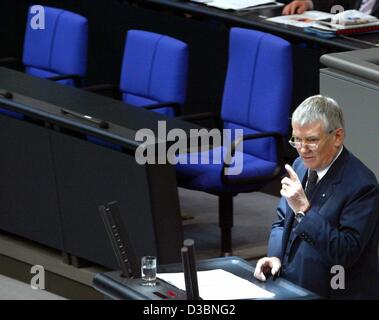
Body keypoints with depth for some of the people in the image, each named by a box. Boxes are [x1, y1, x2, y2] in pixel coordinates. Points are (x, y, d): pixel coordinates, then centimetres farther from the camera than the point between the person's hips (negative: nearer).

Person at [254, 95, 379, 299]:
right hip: (291, 289, 7)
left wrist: (304, 210, -26)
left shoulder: (362, 184, -15)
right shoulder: (300, 166, 7)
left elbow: (346, 253, -20)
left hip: (336, 294, -7)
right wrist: (275, 256, -1)